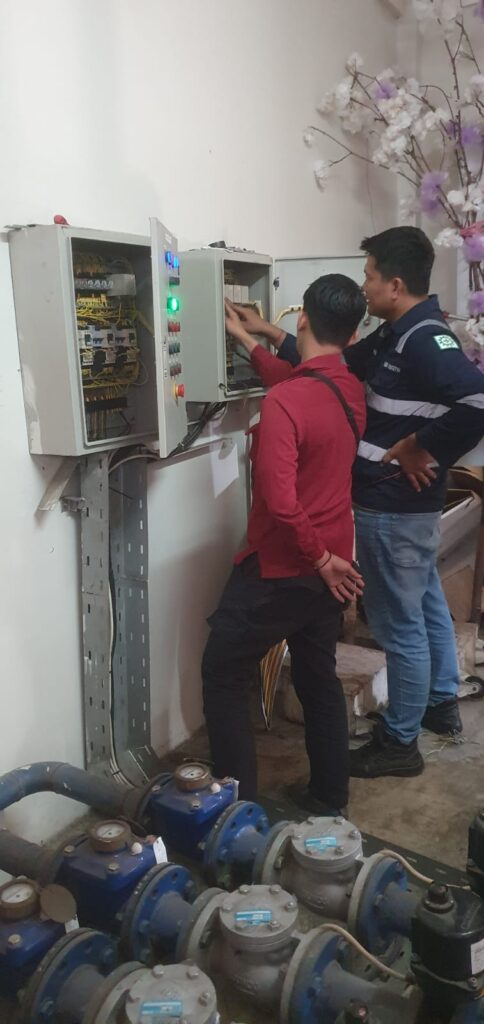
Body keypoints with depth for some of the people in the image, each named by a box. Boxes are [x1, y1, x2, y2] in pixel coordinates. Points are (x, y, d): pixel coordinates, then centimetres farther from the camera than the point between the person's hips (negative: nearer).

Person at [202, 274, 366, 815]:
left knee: (222, 677, 9)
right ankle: (330, 799, 31)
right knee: (319, 678, 19)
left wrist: (320, 559, -15)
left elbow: (280, 501, -30)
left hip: (278, 570, -8)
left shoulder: (282, 403, -24)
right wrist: (245, 339, 30)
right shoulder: (350, 390, 2)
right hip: (329, 567, 8)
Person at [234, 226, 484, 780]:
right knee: (425, 603, 23)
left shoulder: (425, 340, -22)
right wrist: (267, 332, 19)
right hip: (410, 502, 11)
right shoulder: (397, 336, 9)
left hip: (394, 507, -11)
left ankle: (399, 743, 18)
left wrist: (421, 448, -25)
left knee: (399, 623, 2)